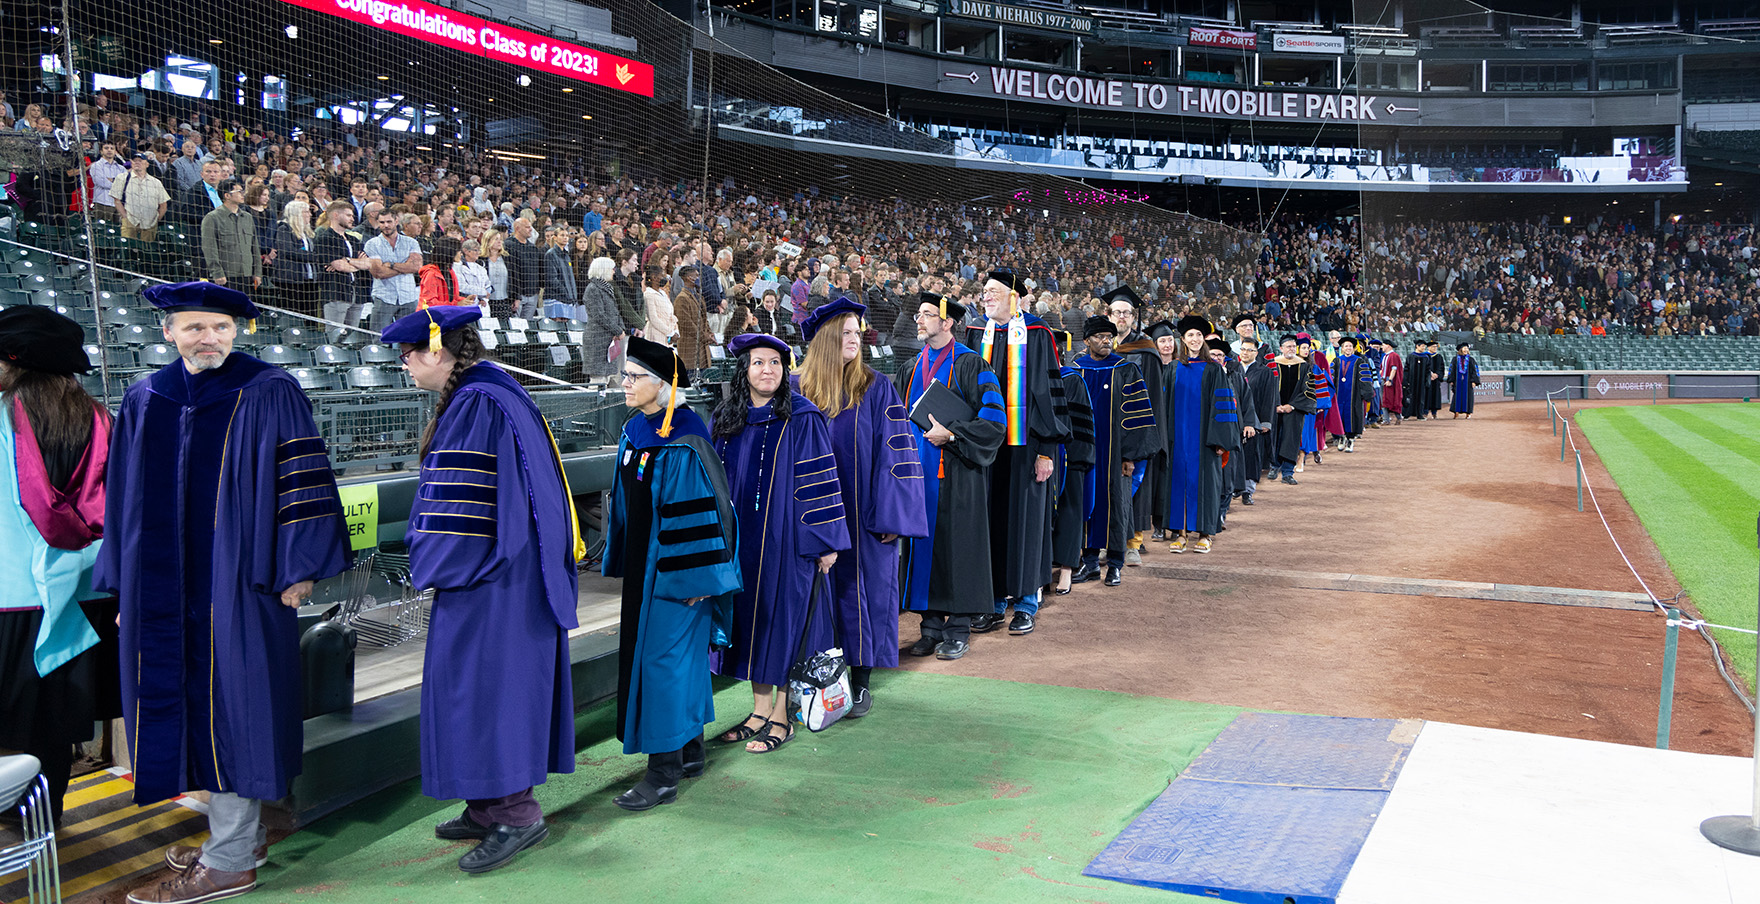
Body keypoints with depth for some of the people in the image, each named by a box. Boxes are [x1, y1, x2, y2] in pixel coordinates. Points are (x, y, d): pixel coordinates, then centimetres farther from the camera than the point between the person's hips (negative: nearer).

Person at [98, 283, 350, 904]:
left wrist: (296, 569, -12)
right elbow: (127, 500, 15)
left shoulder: (268, 394, -5)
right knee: (194, 705, 11)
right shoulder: (145, 402, 10)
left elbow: (302, 482, -8)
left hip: (235, 584, -5)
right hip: (165, 589, 6)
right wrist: (124, 585, 13)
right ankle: (240, 834, 26)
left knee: (229, 708, -1)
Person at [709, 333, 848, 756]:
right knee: (749, 616, 10)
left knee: (781, 618, 0)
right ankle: (761, 709, 22)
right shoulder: (725, 419, 7)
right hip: (738, 539, 5)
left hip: (784, 538, -5)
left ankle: (781, 718, 11)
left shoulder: (801, 418, -8)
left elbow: (819, 481, -9)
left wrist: (825, 540, -12)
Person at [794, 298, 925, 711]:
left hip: (862, 514, -2)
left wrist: (890, 514, -12)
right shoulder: (798, 389, 4)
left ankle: (860, 681, 14)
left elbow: (896, 451, -5)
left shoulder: (875, 389, -2)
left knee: (862, 590, 3)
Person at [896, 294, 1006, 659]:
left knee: (956, 544, -2)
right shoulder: (912, 369, 15)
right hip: (919, 471, 6)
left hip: (956, 476, -6)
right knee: (923, 544, 6)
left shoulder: (970, 365, -4)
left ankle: (959, 629, 7)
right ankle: (932, 626, 15)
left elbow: (994, 418, -12)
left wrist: (951, 434, -18)